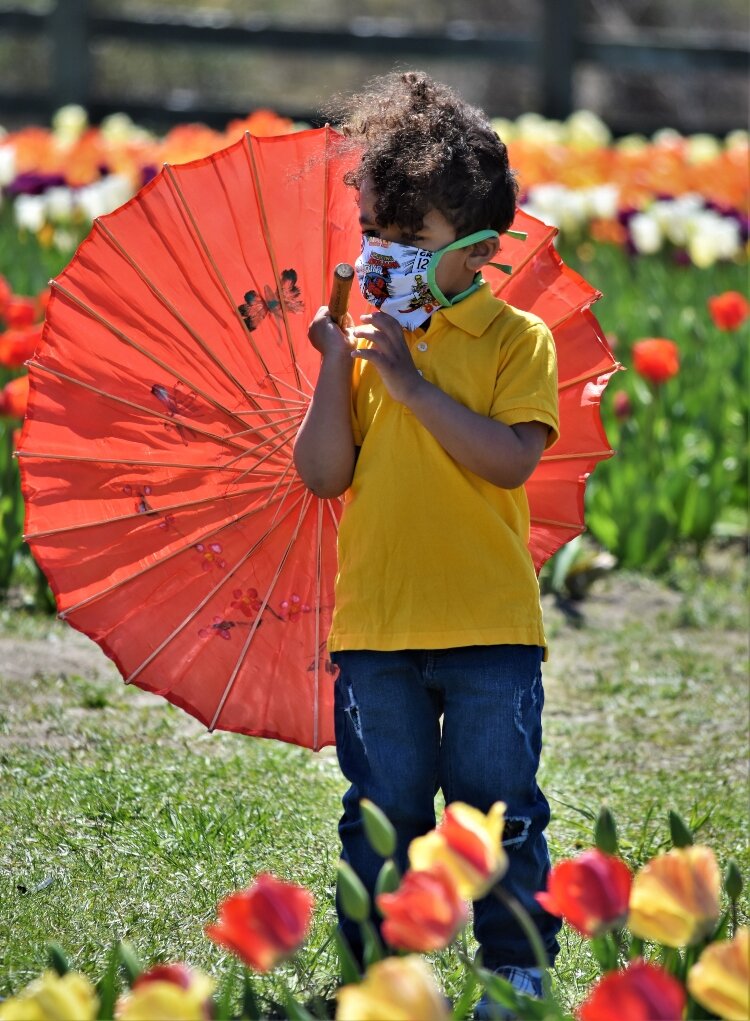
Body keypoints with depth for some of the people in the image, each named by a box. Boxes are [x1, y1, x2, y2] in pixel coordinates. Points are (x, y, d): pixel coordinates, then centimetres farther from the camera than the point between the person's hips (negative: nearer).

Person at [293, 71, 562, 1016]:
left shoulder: (516, 339, -3)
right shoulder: (362, 339, 6)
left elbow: (511, 458, -17)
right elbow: (322, 475, 0)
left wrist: (413, 387, -17)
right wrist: (335, 368, -10)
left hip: (488, 625, -3)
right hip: (374, 621, 3)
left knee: (496, 804, 3)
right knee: (382, 811, 9)